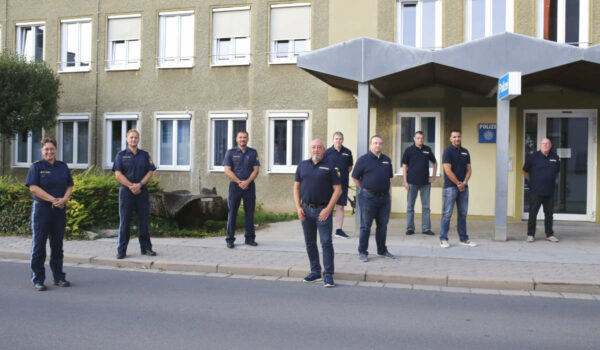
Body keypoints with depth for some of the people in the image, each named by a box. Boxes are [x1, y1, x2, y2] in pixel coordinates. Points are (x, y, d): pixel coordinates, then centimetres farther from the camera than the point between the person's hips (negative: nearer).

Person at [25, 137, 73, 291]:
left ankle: (59, 277, 18)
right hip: (41, 209, -4)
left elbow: (69, 186, 10)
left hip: (60, 210, 4)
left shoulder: (63, 167, 12)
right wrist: (53, 199, -17)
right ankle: (37, 279, 6)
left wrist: (64, 199, -10)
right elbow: (33, 187, -10)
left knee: (57, 244, 10)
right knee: (39, 244, 0)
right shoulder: (36, 166, -1)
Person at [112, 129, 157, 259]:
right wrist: (131, 186, -13)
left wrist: (139, 184, -11)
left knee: (144, 220, 4)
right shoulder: (121, 155, 5)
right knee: (124, 221, 0)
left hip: (142, 190, 2)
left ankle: (146, 247, 14)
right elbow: (118, 174, -3)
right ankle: (121, 250, 5)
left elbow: (150, 172, 4)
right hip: (126, 191, -2)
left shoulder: (145, 155, 11)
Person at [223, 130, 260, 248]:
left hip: (249, 186, 2)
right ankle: (230, 239, 5)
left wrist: (247, 182, -12)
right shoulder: (231, 153, 5)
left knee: (250, 212, 4)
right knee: (232, 212, 0)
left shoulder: (253, 152, 9)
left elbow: (256, 170, 2)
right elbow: (227, 171, -3)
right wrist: (239, 182, -13)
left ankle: (250, 238, 13)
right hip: (235, 186, -1)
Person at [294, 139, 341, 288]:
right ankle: (315, 272, 23)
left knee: (326, 242, -6)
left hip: (323, 210, -4)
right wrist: (298, 207, 1)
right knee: (310, 243, 11)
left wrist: (328, 209, -12)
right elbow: (296, 187, 12)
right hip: (306, 210, 4)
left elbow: (337, 189, -3)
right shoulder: (302, 165, 10)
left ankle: (328, 275, 0)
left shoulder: (329, 167, 0)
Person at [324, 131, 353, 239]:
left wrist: (343, 174, 5)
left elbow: (350, 167, 17)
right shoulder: (327, 152, -1)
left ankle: (339, 230, 11)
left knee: (340, 206, 5)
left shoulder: (347, 152, 6)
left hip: (343, 183, 2)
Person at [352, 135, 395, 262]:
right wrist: (365, 189, -1)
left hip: (384, 197, 5)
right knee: (365, 226, 1)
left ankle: (382, 250, 26)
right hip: (368, 198, -5)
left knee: (383, 225, 13)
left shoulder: (387, 160, 10)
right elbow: (355, 177, -2)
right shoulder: (363, 159, -5)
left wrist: (384, 188, 12)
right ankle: (362, 252, 9)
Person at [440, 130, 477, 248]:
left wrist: (464, 183, -6)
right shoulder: (448, 151, -4)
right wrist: (458, 183, -10)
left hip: (463, 187, 6)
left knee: (463, 214, 9)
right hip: (450, 187, -6)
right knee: (447, 213, -4)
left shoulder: (465, 152, 13)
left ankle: (464, 238, 17)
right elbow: (448, 171, -11)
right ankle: (443, 239, 1)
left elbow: (469, 169, 10)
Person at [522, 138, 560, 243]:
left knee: (549, 214, 10)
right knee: (532, 213, -1)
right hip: (535, 191, -3)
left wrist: (551, 180, 16)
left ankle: (549, 235, 19)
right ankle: (530, 235, 7)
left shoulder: (555, 157, 6)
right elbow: (525, 171, 8)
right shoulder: (533, 157, -3)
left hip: (549, 192, 3)